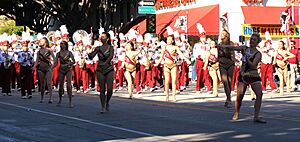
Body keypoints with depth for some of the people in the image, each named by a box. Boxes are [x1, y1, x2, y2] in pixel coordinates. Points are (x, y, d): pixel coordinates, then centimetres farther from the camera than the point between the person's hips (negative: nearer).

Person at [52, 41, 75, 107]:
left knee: (69, 85, -13)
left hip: (68, 70, -3)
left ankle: (70, 102, -13)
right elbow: (55, 63, 2)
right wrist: (51, 68, -14)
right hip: (61, 70, 3)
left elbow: (73, 61, -6)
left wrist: (69, 64, -23)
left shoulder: (69, 53, -4)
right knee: (60, 85, 5)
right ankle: (60, 100, 23)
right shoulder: (58, 54, 3)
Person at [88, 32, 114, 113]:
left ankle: (107, 102, 19)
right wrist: (89, 53, -23)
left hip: (109, 69, -2)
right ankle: (103, 107, 7)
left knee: (110, 89, -8)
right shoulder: (98, 48, 8)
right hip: (100, 70, 2)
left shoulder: (110, 47, 1)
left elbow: (111, 56, -16)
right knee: (102, 89, 0)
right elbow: (91, 57, -1)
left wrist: (106, 63, -32)